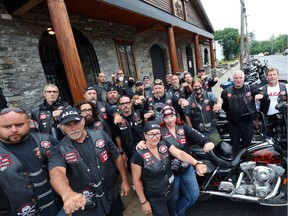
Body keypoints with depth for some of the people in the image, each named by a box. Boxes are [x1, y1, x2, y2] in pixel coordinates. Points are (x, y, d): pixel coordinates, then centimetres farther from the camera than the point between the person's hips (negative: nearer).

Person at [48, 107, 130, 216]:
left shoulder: (100, 135, -10)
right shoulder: (59, 150, -15)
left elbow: (117, 158, -1)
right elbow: (57, 172, -35)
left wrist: (125, 180, 2)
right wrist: (67, 194, -55)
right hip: (85, 204, -1)